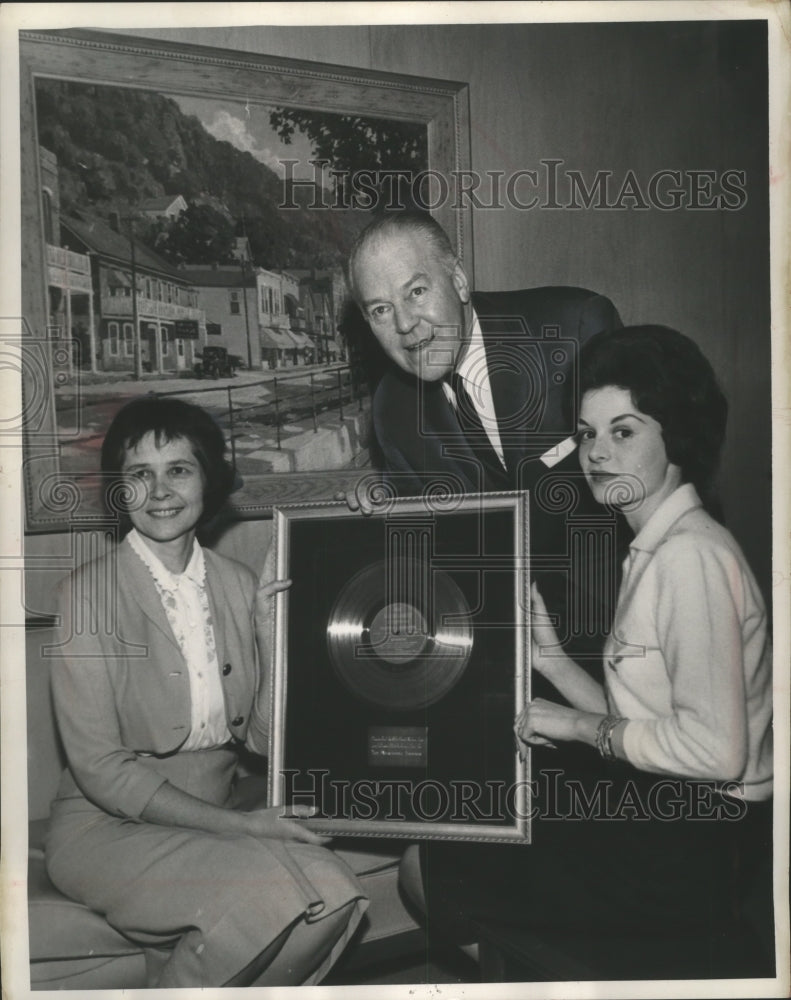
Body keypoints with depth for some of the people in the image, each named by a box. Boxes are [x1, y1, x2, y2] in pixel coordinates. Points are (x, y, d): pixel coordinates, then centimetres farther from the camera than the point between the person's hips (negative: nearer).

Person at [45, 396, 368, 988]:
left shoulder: (237, 584, 4)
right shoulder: (91, 591, -11)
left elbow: (264, 737, 6)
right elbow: (99, 768, -14)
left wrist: (271, 637, -7)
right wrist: (233, 823, -18)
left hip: (216, 818, 5)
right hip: (109, 827, -5)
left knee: (334, 895, -22)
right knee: (277, 890, -28)